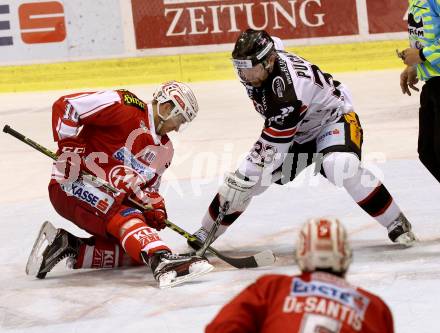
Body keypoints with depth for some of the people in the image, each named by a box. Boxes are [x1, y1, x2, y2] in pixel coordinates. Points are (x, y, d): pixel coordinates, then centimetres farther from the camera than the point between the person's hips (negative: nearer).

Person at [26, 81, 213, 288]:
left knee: (134, 251, -6)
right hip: (73, 185, -9)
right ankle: (163, 263, -52)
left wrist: (155, 207, -5)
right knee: (126, 216, -32)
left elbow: (149, 186, 17)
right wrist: (69, 145, -22)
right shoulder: (124, 106, -13)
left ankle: (69, 246, -2)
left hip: (111, 198, 9)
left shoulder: (164, 149, 13)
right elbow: (65, 105, -16)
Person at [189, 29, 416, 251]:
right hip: (294, 128, 8)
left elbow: (270, 149, -34)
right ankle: (206, 233, 15)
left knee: (341, 166, -38)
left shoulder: (287, 92, -39)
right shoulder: (260, 59, -17)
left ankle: (396, 224, -21)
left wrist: (240, 182, -32)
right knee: (247, 178, -4)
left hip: (333, 118, -8)